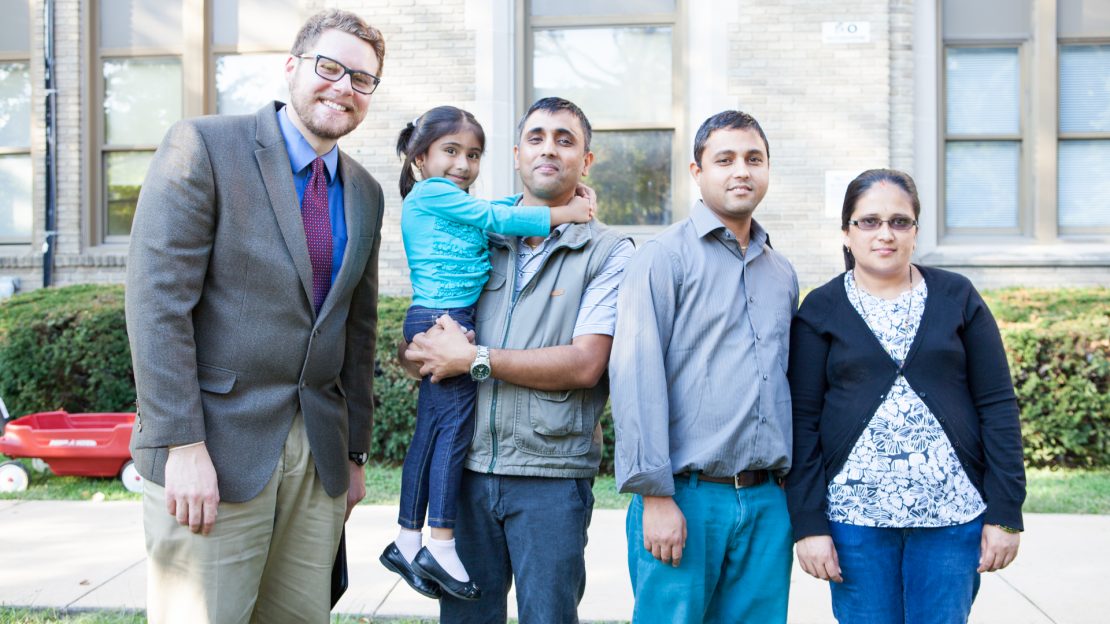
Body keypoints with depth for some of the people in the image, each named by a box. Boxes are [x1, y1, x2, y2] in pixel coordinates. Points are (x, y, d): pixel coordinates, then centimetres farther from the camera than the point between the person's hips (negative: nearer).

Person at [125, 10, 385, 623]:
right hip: (214, 446, -5)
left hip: (319, 454, 6)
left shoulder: (365, 193, 13)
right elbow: (158, 300, -13)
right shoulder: (202, 146, -6)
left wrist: (355, 452, 17)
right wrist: (183, 445, -18)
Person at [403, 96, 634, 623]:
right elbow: (428, 339, 16)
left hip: (551, 476, -3)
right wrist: (435, 347, -8)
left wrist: (473, 359, -12)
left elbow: (584, 364, -12)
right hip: (469, 466, 3)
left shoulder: (608, 253, -2)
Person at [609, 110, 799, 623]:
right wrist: (654, 495, -16)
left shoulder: (782, 273, 16)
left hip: (767, 503, 6)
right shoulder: (664, 257, -4)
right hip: (685, 497, -5)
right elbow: (636, 375, -12)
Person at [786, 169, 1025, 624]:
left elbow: (998, 406, 3)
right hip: (855, 514, -1)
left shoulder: (957, 298, 5)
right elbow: (802, 420, -1)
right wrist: (808, 525, -7)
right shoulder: (821, 310, 2)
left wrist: (1006, 514, -2)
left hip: (954, 511, 1)